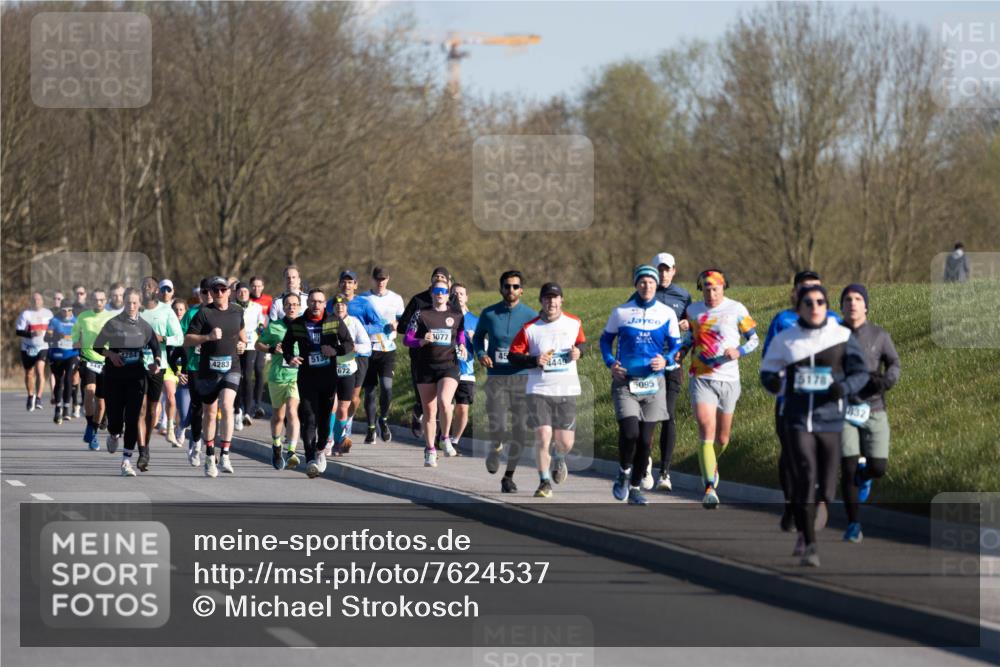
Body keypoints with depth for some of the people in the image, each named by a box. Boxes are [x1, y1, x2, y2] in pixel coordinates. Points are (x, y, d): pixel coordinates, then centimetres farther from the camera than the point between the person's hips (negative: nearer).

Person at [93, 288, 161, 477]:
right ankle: (114, 435, 38)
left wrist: (156, 362, -2)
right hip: (114, 376, -1)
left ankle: (126, 461, -6)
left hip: (136, 376, 1)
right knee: (115, 418, -1)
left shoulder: (144, 326, 5)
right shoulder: (113, 324, -1)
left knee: (132, 418, -8)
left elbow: (155, 347, 17)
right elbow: (97, 346, 7)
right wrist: (110, 354, -11)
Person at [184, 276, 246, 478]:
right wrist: (208, 337, -21)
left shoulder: (237, 311, 9)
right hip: (208, 369, -1)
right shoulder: (204, 312, -4)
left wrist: (242, 342, 10)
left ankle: (225, 455, -21)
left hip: (231, 368, 1)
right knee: (210, 413, 9)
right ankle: (210, 457, 24)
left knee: (227, 406, -20)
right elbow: (187, 340, -7)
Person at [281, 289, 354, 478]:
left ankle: (320, 450, 38)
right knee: (309, 418, -13)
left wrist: (335, 350, -17)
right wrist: (290, 357, -8)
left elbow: (349, 344, 3)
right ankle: (311, 460, -21)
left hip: (329, 376, 1)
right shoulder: (296, 325, 2)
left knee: (324, 417, 12)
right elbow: (287, 345, 14)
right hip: (306, 377, -1)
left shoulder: (335, 322, 0)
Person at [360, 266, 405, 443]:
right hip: (368, 349, 0)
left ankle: (383, 419, 7)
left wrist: (396, 325, -3)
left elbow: (403, 322, 19)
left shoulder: (396, 299, 9)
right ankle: (371, 428, 15)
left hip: (388, 349, 0)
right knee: (369, 391, 3)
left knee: (386, 386, -17)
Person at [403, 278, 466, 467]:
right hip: (426, 367, 1)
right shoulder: (421, 314, 4)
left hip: (449, 365, -1)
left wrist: (462, 347, -1)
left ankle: (445, 438, 0)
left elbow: (461, 336, 20)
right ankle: (430, 451, 14)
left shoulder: (456, 315, 7)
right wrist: (422, 341, -16)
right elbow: (407, 339, 3)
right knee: (429, 411, 4)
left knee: (444, 402, -24)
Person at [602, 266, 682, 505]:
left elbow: (676, 346, 9)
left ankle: (635, 487, 18)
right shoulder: (621, 312, 3)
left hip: (653, 383, 2)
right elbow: (606, 339, 14)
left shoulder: (667, 313, 4)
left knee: (645, 438, 4)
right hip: (625, 381, -1)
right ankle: (624, 472, 10)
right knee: (629, 432, -18)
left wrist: (666, 361, -12)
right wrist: (610, 363, -2)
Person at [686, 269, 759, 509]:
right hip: (701, 379, 0)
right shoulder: (692, 311, 6)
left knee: (722, 438, 12)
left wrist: (739, 351, -16)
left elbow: (754, 339, 3)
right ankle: (710, 488, -22)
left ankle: (711, 463, 45)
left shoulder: (736, 310, -2)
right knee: (706, 432, -17)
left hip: (728, 380, 0)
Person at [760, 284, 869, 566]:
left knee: (827, 488, 4)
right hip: (798, 419, -1)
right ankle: (809, 546, -13)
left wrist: (843, 387, -21)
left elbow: (861, 373, 0)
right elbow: (768, 372, 14)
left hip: (830, 419, 1)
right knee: (806, 476, -17)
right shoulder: (784, 340, 3)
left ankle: (806, 533, 34)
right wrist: (774, 382, -10)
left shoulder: (842, 337, 0)